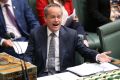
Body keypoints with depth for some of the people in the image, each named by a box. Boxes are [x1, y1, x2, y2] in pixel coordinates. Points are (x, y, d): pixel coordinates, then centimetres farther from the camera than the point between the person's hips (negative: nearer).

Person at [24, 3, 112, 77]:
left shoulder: (71, 34, 3)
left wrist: (97, 56, -12)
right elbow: (28, 55, 2)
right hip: (42, 75, 0)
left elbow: (84, 50, 8)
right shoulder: (36, 33, 4)